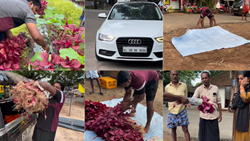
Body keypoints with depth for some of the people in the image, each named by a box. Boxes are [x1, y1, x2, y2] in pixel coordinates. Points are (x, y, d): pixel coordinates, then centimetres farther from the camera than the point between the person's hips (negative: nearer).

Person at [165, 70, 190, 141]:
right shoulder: (167, 87, -2)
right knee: (173, 129, 10)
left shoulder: (184, 85, -2)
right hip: (172, 112, 1)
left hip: (182, 111, -1)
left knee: (185, 130, 1)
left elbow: (185, 98, 7)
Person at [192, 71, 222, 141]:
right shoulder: (199, 89, -3)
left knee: (214, 135, 7)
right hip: (204, 116, -1)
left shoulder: (215, 88, 3)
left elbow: (218, 102, 9)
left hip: (214, 116, 1)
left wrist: (220, 114, 8)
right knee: (203, 135, 5)